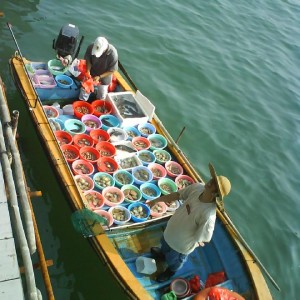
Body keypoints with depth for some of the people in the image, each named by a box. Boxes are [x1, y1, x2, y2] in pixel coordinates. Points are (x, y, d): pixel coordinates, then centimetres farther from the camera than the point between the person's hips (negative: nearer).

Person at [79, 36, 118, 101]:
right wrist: (88, 72, -23)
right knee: (84, 91, 15)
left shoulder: (113, 54, -34)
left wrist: (99, 77, -27)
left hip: (104, 78, -1)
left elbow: (112, 70, -22)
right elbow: (88, 60, -9)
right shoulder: (91, 47, -26)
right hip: (91, 75, 2)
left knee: (101, 98, 17)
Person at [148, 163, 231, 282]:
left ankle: (171, 271, 64)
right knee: (164, 243, 38)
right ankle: (163, 254, 73)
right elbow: (177, 195, -8)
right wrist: (157, 200, -3)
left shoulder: (208, 215, -44)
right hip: (171, 230, 5)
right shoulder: (197, 187, -25)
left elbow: (204, 239, -30)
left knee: (173, 260, 29)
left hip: (181, 244, -5)